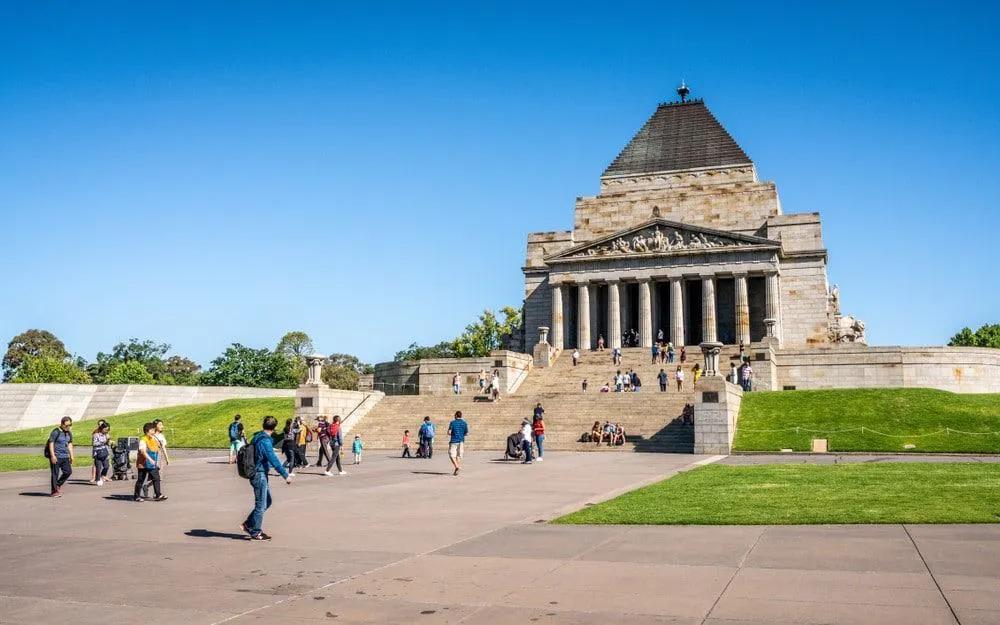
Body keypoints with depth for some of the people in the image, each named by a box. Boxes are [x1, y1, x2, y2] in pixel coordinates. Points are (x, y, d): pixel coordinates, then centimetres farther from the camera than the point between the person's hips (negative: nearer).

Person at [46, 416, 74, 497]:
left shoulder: (69, 433, 11)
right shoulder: (56, 432, -11)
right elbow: (51, 443, -12)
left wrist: (71, 456, 16)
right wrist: (52, 456, -17)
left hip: (65, 456, 7)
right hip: (56, 456, -7)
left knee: (68, 471, 3)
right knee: (55, 474, -1)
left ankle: (58, 484, 24)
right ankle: (54, 491, 8)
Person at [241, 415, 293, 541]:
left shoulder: (257, 437, 9)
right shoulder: (265, 441, -20)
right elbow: (274, 460, -24)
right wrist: (286, 475, -22)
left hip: (256, 474, 9)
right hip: (260, 475, -9)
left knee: (267, 501, 17)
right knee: (261, 504, 1)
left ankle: (248, 524, 21)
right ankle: (255, 533, 10)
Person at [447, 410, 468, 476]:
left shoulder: (452, 422, -5)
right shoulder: (464, 423, 4)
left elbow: (449, 432, -10)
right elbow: (467, 434, 4)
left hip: (454, 441, -3)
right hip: (461, 441, 3)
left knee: (452, 455, 1)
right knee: (459, 456, 8)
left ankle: (457, 467, -20)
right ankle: (456, 471, 7)